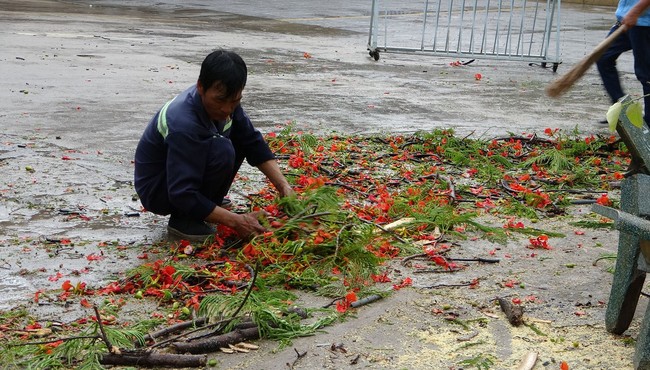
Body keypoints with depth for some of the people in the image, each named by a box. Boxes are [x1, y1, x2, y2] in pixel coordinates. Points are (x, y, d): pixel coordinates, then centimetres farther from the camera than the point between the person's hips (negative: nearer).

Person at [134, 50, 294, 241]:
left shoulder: (224, 100, -11)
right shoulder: (183, 124, -34)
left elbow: (254, 143, -3)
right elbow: (182, 195, -34)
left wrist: (284, 186, -15)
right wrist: (236, 221, -35)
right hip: (155, 191, -8)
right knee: (222, 151, -30)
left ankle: (211, 200, 7)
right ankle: (183, 219, -13)